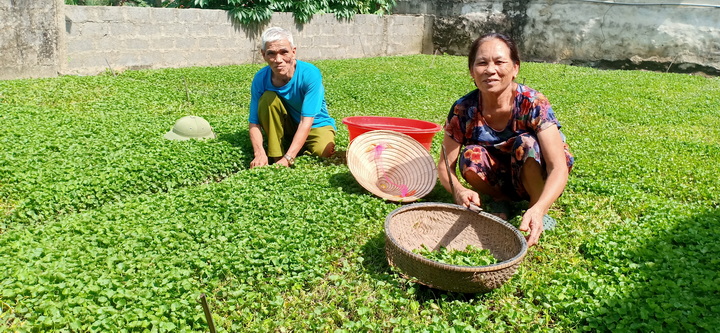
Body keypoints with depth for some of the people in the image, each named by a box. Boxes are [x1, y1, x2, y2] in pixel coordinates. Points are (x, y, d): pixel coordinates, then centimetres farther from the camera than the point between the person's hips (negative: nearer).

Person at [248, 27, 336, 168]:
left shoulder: (310, 74, -28)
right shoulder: (260, 79, -18)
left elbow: (306, 121, -32)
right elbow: (254, 122, -17)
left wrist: (287, 158, -39)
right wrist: (259, 153, -36)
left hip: (315, 125, -2)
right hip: (286, 126, 3)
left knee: (325, 151, -33)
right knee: (268, 98, -26)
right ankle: (275, 157, -13)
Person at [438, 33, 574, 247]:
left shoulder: (533, 104, -26)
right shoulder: (463, 110, -19)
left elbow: (559, 167, -33)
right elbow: (445, 165, -16)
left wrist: (538, 209, -52)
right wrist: (459, 191, -40)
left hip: (535, 179, -2)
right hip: (499, 180, 2)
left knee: (526, 143, -32)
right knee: (470, 157, -28)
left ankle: (543, 215, -10)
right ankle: (500, 200, 3)